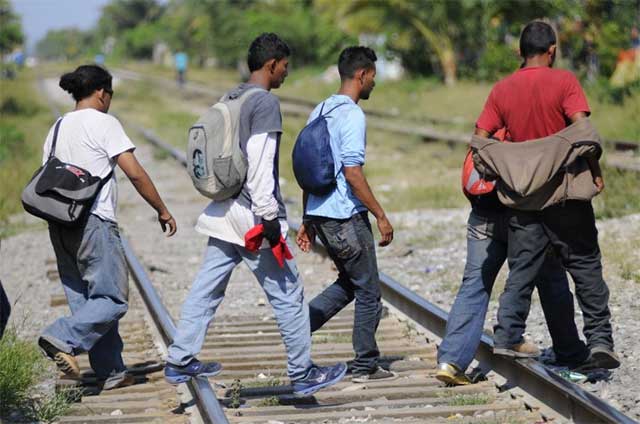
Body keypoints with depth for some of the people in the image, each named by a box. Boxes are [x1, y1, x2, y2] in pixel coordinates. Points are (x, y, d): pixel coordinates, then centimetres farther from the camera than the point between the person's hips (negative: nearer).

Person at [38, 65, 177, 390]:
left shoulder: (57, 128, 16)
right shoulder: (103, 123, -4)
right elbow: (136, 174, -9)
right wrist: (162, 211, 1)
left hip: (60, 225, 8)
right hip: (94, 222, -8)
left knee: (86, 299, 10)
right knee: (112, 299, -3)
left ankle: (112, 373, 12)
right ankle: (63, 339, -21)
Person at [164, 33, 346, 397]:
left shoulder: (229, 101, 14)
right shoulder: (266, 103, -12)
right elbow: (260, 165, -20)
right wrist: (268, 216, -19)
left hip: (224, 213, 9)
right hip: (252, 216, -8)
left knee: (206, 290, 11)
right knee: (288, 295, 2)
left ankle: (180, 362, 14)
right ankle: (303, 373, 9)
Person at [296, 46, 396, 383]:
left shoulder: (319, 112, 12)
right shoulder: (351, 115, -15)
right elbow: (352, 172, -21)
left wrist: (308, 221, 19)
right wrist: (381, 216, -15)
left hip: (320, 214, 8)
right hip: (347, 216, -8)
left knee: (349, 282, 21)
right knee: (368, 292, 4)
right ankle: (365, 366, 11)